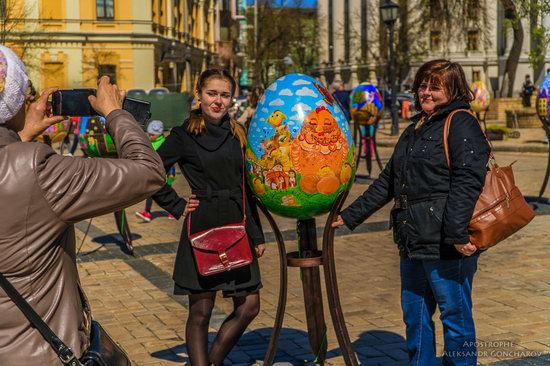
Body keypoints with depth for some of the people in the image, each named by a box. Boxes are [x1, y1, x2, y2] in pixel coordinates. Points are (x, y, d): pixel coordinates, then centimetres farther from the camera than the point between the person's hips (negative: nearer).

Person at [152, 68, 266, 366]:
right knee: (201, 311, 2)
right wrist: (177, 206, -6)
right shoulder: (184, 135, -6)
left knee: (249, 307, 7)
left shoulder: (237, 133, 9)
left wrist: (256, 234, 11)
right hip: (202, 229, -5)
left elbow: (246, 188, 12)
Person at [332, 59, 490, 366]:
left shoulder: (461, 124, -6)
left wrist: (457, 233, -27)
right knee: (415, 317, 16)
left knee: (456, 316, 3)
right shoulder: (415, 129, 20)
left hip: (447, 247, -8)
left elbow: (466, 183, -18)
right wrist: (351, 216, 21)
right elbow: (388, 182, 24)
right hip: (413, 244, 9)